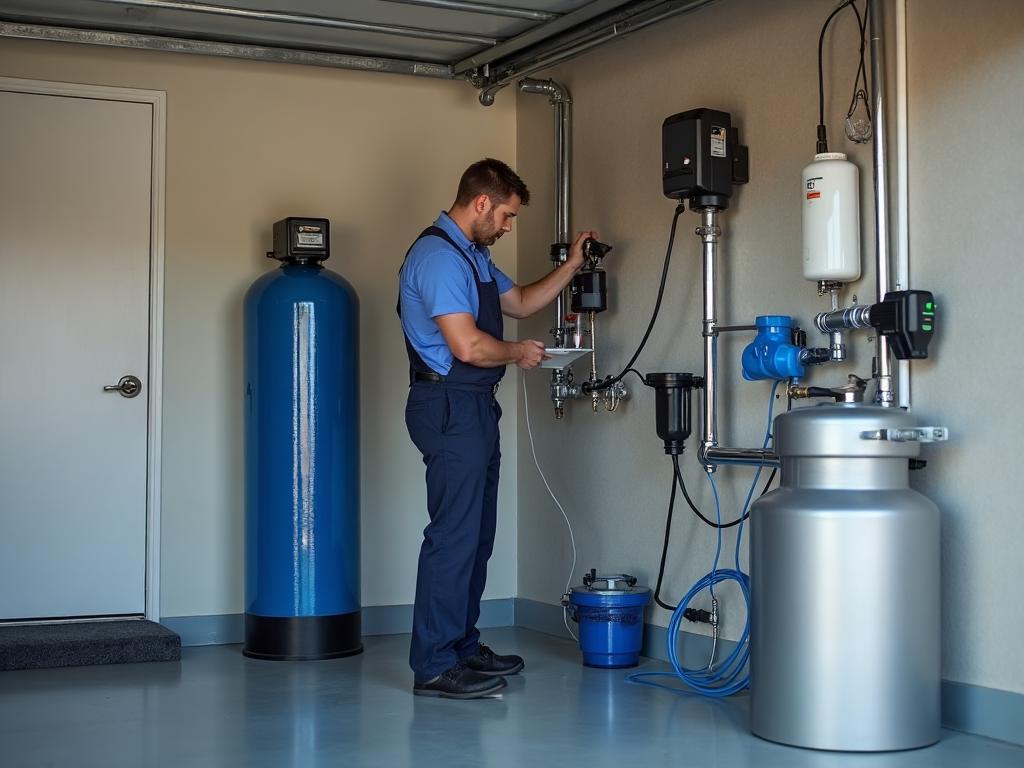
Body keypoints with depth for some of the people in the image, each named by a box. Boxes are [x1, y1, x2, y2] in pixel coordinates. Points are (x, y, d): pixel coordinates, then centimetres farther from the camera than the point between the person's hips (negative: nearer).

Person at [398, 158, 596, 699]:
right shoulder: (438, 256, -16)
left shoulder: (472, 256, 18)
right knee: (454, 535, -10)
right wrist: (518, 353, -6)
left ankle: (462, 647, 23)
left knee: (476, 535, 14)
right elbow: (467, 345, -24)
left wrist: (571, 265, 23)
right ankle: (434, 666, -7)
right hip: (450, 408, -11)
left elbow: (520, 302, 32)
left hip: (475, 409, 11)